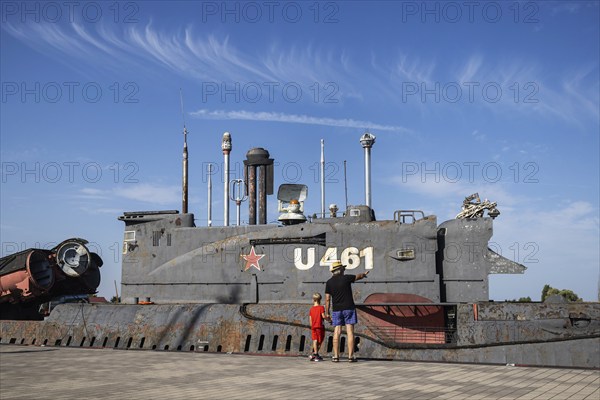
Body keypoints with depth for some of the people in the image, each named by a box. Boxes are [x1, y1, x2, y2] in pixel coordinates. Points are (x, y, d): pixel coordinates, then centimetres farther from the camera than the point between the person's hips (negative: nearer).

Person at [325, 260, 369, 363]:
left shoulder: (329, 282, 2)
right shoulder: (346, 278, -4)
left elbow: (327, 299, 1)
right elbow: (358, 276, 16)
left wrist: (327, 313, 6)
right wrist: (364, 274, 38)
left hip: (336, 310, 2)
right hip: (349, 308, -2)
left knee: (337, 332, 3)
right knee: (350, 332, -1)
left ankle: (336, 356, 1)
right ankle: (350, 356, -3)